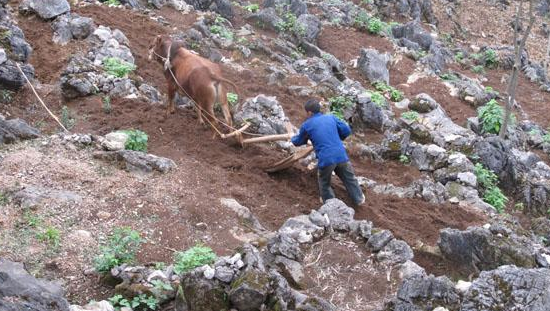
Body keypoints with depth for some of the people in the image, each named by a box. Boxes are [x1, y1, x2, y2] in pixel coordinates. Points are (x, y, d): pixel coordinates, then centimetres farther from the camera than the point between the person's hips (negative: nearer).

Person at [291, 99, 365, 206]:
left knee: (324, 184, 23)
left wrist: (292, 138, 46)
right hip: (341, 155, 3)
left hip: (325, 159, -3)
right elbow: (347, 130, 13)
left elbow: (298, 141, 21)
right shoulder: (331, 117, 12)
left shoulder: (306, 125, 5)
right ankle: (358, 199, 37)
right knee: (349, 178, 24)